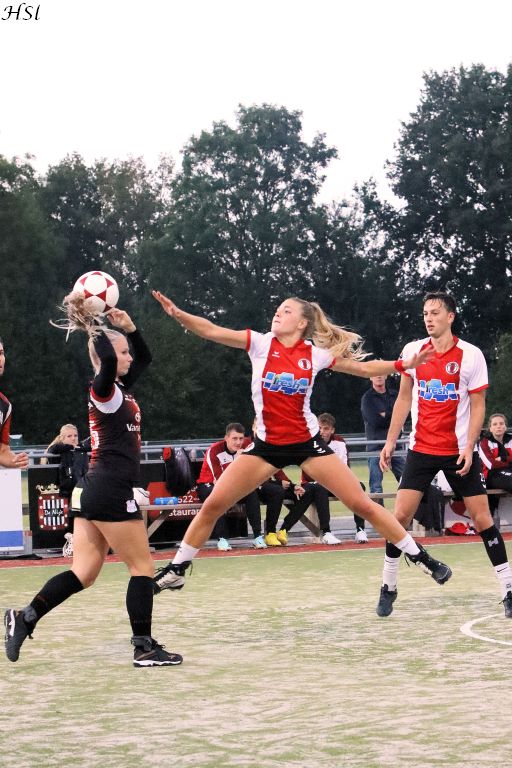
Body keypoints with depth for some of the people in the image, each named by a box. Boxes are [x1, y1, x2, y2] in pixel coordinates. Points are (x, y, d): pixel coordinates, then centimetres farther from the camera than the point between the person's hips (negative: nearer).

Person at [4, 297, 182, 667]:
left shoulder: (120, 387, 15)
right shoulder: (103, 389, -10)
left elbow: (145, 357, 29)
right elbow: (107, 360, -32)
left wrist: (129, 327, 14)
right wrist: (90, 324, -20)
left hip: (96, 489, 9)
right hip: (113, 490, -9)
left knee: (83, 573, 4)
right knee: (143, 567, -1)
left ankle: (25, 618, -7)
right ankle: (144, 648, 1)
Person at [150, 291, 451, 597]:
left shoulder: (315, 354, -4)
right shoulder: (261, 344, -5)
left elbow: (364, 368, 6)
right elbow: (212, 331, -14)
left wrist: (403, 364, -6)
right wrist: (178, 314, -28)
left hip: (307, 442, -1)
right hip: (267, 444, 1)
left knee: (362, 504, -3)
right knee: (213, 505, -5)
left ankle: (419, 557, 10)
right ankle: (176, 571, 10)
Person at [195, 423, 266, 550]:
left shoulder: (243, 450, -5)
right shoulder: (214, 451, -24)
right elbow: (219, 480, -30)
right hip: (208, 486, -5)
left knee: (252, 493, -21)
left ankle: (257, 536, -19)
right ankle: (221, 539, -35)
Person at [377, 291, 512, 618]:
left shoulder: (471, 355, -9)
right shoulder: (413, 351, 1)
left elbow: (478, 405, -5)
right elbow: (404, 399, 10)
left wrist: (469, 447, -16)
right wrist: (391, 441, 6)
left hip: (459, 452, -2)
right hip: (421, 449, 2)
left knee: (482, 517, -3)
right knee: (400, 515, -5)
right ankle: (388, 587, 8)